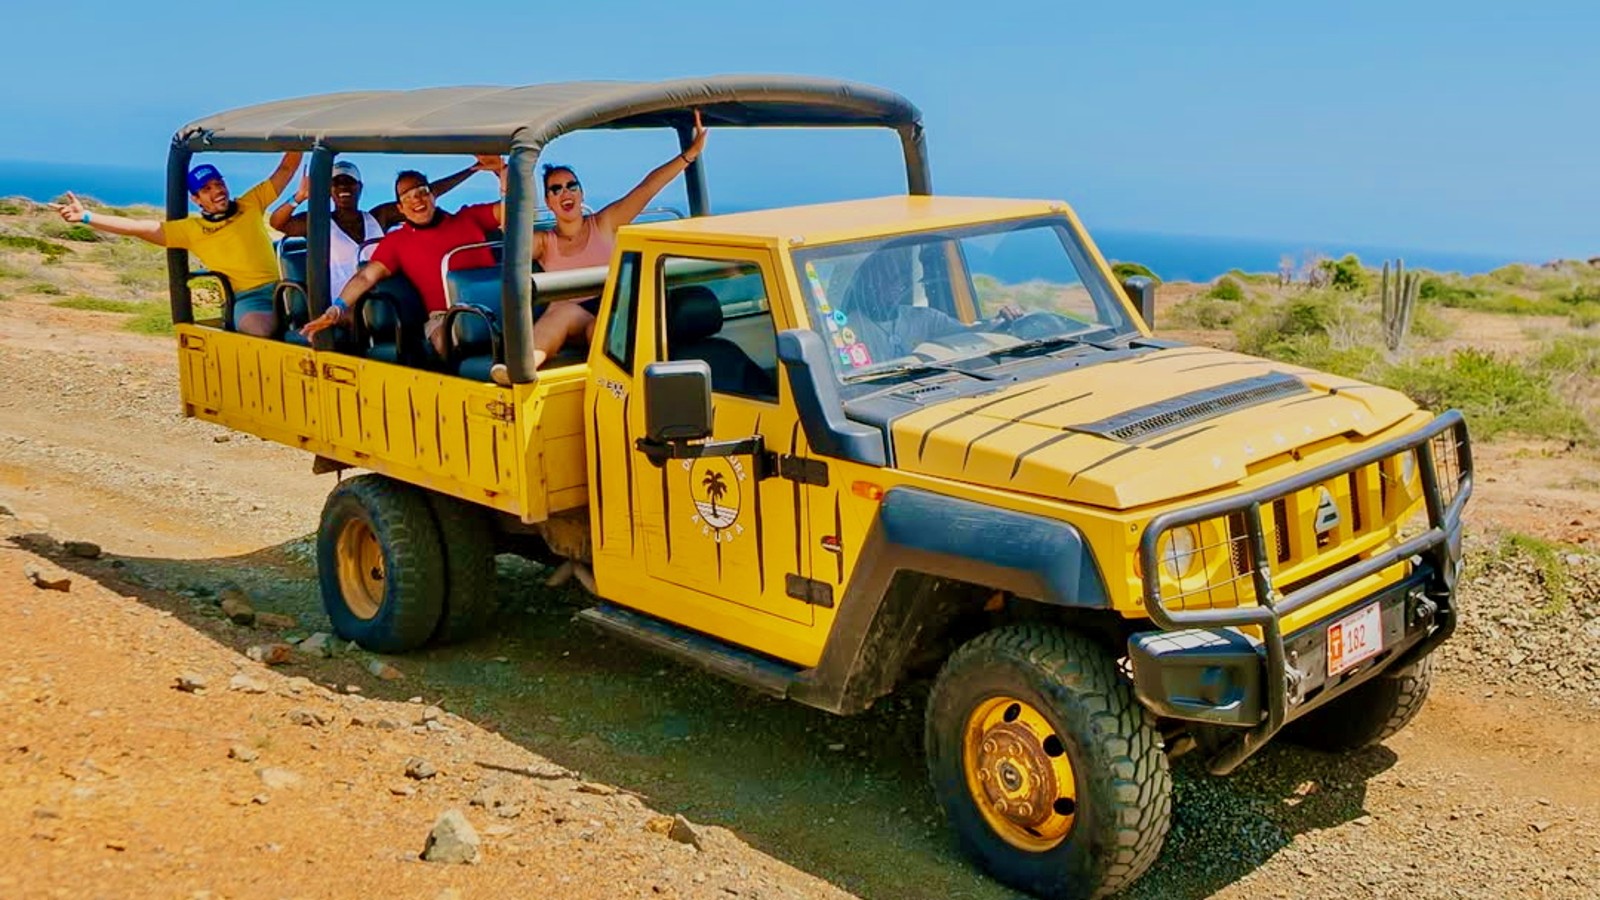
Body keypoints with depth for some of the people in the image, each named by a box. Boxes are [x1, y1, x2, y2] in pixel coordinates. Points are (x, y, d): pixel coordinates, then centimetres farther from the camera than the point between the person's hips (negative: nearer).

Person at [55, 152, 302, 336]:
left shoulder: (252, 204, 16)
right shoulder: (191, 229, 11)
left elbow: (287, 168, 19)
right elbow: (138, 228, 9)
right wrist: (86, 216, 3)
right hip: (248, 298, -3)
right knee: (261, 332, -39)